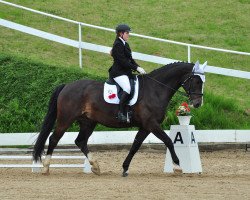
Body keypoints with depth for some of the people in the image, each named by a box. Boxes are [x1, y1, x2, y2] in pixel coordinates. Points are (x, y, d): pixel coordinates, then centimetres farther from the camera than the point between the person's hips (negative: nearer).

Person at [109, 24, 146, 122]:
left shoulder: (125, 44, 17)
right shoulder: (118, 45, -13)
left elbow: (130, 59, 20)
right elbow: (123, 61, -19)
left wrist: (138, 67, 5)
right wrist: (136, 68, -18)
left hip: (126, 72, 10)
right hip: (118, 72, -10)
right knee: (128, 88, -30)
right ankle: (120, 112, -29)